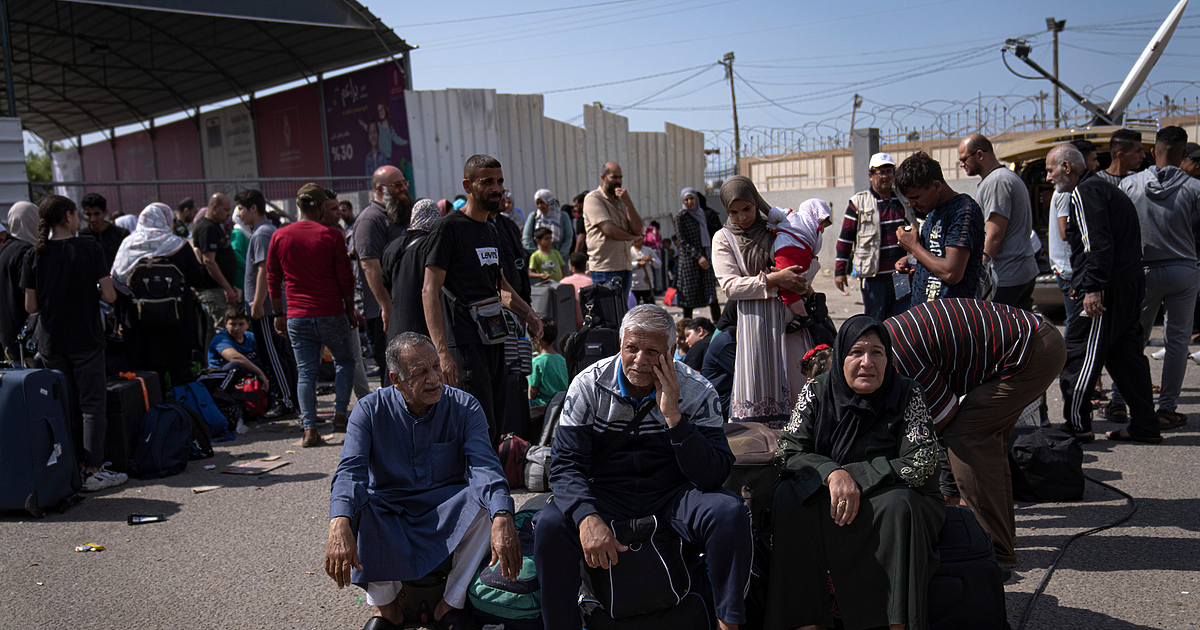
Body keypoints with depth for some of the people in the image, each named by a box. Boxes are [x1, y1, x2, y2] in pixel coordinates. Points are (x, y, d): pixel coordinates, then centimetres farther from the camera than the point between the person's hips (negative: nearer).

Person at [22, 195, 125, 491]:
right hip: (86, 340, -4)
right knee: (92, 404, 2)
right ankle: (94, 471, 2)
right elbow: (109, 295, -12)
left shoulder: (34, 255, 1)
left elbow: (31, 306, 2)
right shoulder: (89, 248, -8)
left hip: (51, 342, 4)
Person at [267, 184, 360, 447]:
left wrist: (278, 313, 15)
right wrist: (350, 309, 7)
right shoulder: (332, 235, -7)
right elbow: (345, 278, -5)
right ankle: (339, 415, 14)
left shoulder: (280, 236, 3)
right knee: (344, 362, 18)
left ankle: (310, 430, 2)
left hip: (297, 317, 3)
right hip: (331, 315, -2)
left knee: (306, 373, 6)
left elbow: (272, 279, 7)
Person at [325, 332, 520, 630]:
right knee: (347, 504, -29)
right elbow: (350, 470, -23)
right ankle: (385, 604, -10)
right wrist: (339, 527, -44)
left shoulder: (465, 407, -9)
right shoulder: (369, 410, -9)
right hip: (387, 514, 0)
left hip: (446, 512, 0)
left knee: (487, 500, -28)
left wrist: (503, 519, -43)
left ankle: (451, 604, -13)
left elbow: (484, 466, -23)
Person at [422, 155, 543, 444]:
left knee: (496, 428, 10)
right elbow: (429, 292, -14)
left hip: (493, 339, 8)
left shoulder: (491, 230, 18)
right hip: (465, 343, -8)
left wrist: (528, 315, 14)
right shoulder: (449, 228, -8)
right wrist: (442, 352, -23)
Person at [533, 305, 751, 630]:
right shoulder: (588, 386, -8)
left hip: (672, 490, 0)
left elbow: (714, 476, -17)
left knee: (731, 513, -28)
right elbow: (566, 463, -11)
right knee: (549, 525, -27)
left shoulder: (697, 392, -9)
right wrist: (587, 516, -31)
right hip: (605, 490, 0)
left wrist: (673, 416, -28)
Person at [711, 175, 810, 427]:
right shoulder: (723, 239, 6)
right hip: (755, 319, -3)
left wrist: (799, 282, -3)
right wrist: (772, 280, -15)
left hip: (790, 314, 3)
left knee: (798, 380, 1)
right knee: (758, 386, -7)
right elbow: (730, 286, -5)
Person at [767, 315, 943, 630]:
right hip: (821, 500, 2)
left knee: (896, 504, -34)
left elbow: (922, 463, -16)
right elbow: (789, 450, -7)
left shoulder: (907, 394, -7)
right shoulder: (817, 391, -2)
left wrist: (854, 476, -23)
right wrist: (832, 474, -27)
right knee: (788, 497, -26)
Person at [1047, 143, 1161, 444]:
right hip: (1131, 285, 10)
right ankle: (1144, 426, 16)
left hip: (1106, 290, -10)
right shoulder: (1108, 189, 23)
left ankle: (1076, 424, -1)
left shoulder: (1085, 192, -10)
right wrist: (1082, 282, 26)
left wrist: (1092, 288, -25)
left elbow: (1098, 244, -21)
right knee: (1127, 354, 12)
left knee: (1078, 354, -5)